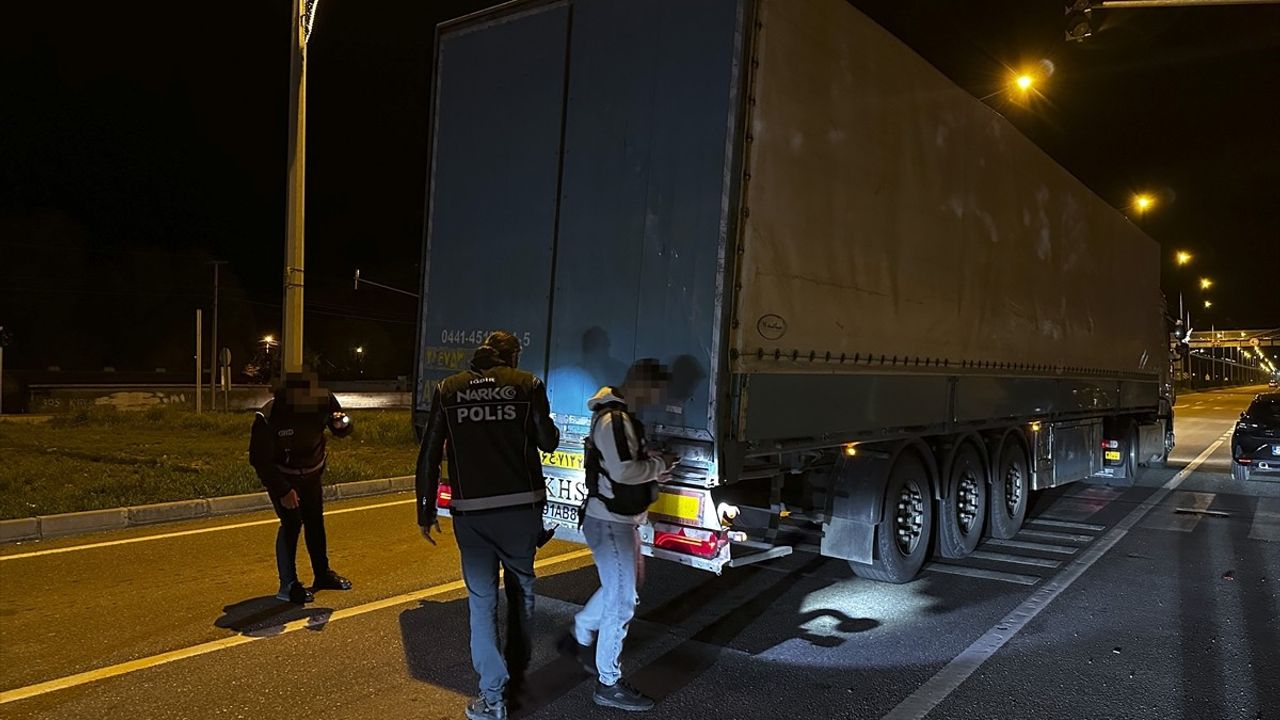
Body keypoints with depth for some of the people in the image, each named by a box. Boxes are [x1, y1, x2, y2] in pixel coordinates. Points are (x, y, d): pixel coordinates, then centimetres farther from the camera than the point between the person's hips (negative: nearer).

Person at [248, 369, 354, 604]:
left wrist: (342, 423, -31)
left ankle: (323, 574, 31)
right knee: (291, 523, -10)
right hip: (281, 476, -5)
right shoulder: (268, 417, -32)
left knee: (315, 522, 15)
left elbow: (342, 431, -6)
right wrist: (283, 491, -23)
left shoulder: (324, 401, -22)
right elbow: (259, 459, -23)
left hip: (311, 473, 5)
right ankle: (288, 585, 3)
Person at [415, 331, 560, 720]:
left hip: (470, 512, 0)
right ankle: (516, 669, 37)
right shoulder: (528, 385, -1)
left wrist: (425, 509, 9)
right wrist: (550, 428, 22)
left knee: (482, 600, 8)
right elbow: (547, 443, 0)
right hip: (521, 508, 0)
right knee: (521, 589, 22)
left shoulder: (447, 390, 3)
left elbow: (429, 454, 2)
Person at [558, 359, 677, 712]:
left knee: (617, 589, 26)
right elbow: (622, 471, -30)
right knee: (622, 602, -3)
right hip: (609, 522, -11)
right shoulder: (613, 420, -22)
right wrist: (659, 465, -15)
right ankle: (609, 685, 9)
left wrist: (653, 464, 2)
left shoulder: (624, 417, 11)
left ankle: (580, 638, 43)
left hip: (620, 519, 11)